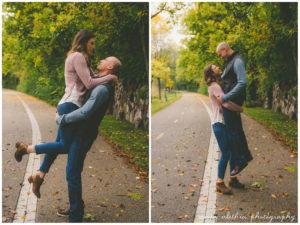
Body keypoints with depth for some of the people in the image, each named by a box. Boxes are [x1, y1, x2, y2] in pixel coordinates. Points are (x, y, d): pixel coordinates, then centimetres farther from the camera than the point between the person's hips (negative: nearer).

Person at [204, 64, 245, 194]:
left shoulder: (219, 85, 18)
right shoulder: (214, 86, -13)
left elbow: (227, 101, 15)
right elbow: (226, 103, -24)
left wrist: (237, 109, -6)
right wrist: (240, 109, -8)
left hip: (227, 123, 9)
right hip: (219, 124, -9)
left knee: (234, 150, 13)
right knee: (225, 154, -6)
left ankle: (232, 179, 26)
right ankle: (220, 183, 5)